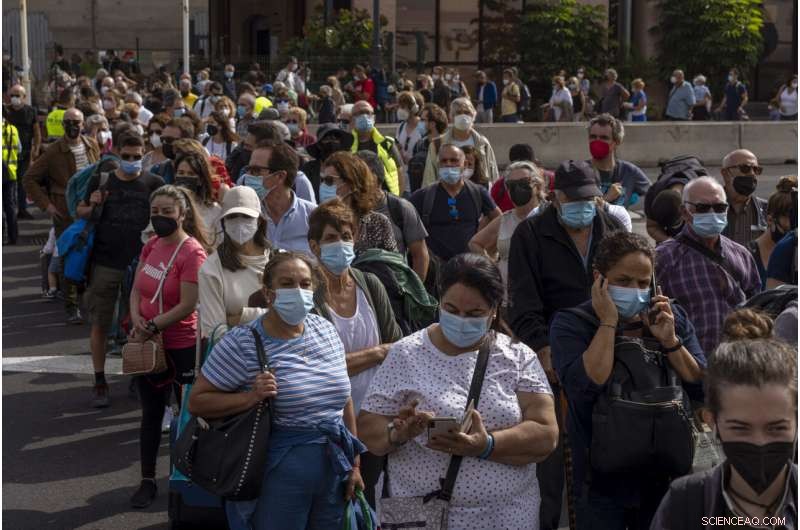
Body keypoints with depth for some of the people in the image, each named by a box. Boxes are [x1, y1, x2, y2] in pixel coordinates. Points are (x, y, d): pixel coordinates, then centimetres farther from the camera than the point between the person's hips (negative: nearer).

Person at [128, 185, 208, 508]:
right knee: (151, 413, 15)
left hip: (181, 346, -7)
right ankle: (148, 481, 26)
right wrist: (136, 318, -8)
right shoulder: (151, 246, 4)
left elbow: (187, 306, -20)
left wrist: (151, 327, -15)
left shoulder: (192, 252, -17)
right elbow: (137, 290, 11)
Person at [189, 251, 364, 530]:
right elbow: (197, 402, -9)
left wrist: (354, 463, 12)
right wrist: (251, 397, -23)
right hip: (276, 473, -5)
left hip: (335, 470, 5)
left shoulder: (327, 331, 5)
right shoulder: (242, 343, -12)